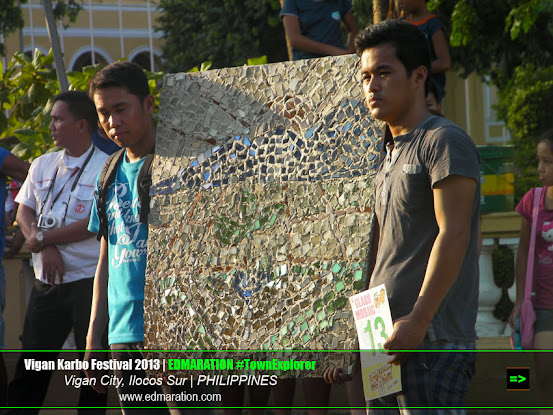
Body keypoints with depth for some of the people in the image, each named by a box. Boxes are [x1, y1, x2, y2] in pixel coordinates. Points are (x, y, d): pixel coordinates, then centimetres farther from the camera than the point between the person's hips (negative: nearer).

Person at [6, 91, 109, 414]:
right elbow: (24, 211, 10)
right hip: (47, 279, 5)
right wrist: (46, 249, -8)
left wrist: (43, 238, -10)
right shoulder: (43, 165, 13)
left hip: (89, 281, -5)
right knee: (31, 363, 4)